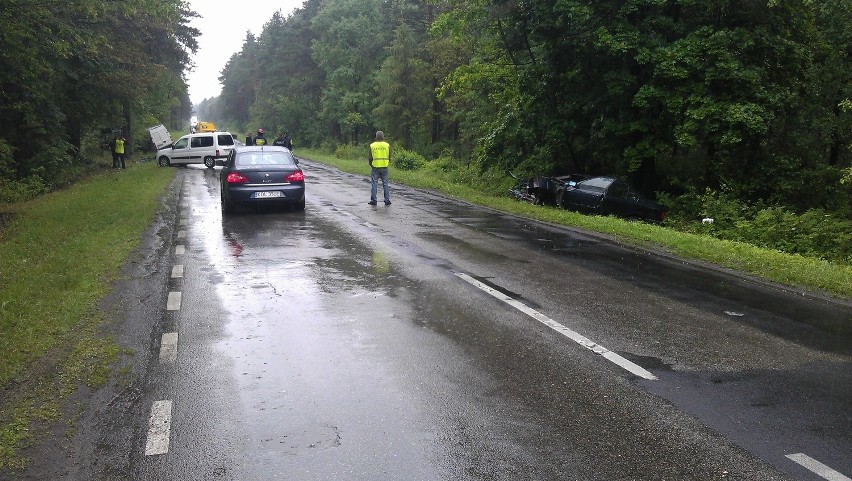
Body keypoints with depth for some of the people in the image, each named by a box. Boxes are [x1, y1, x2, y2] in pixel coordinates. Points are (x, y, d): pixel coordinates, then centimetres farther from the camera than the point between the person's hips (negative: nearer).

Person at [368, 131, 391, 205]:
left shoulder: (372, 145, -2)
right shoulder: (387, 145, 0)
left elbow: (369, 157, 0)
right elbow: (389, 157, 4)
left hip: (375, 167, -1)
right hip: (384, 167, 1)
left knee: (374, 184, 5)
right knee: (385, 184, 7)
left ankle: (373, 200, 4)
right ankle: (387, 200, 6)